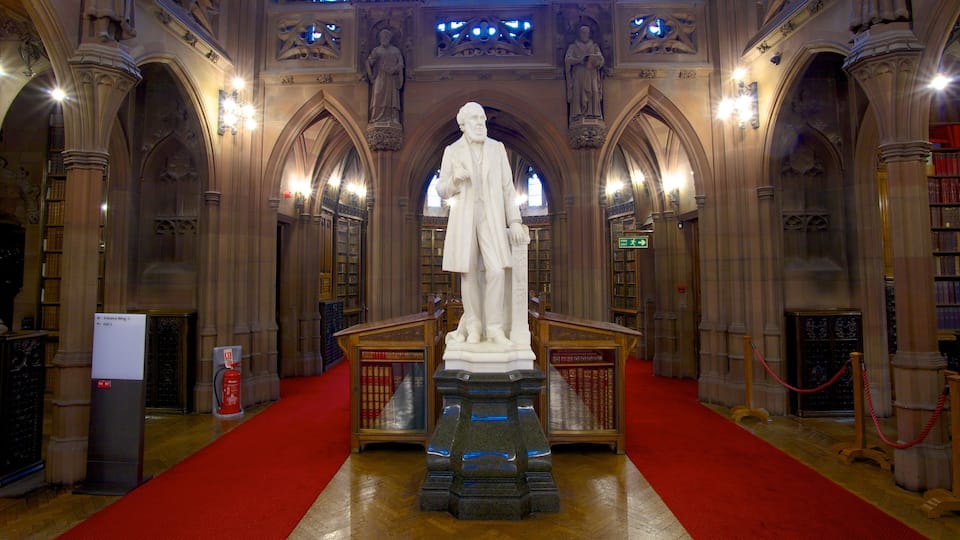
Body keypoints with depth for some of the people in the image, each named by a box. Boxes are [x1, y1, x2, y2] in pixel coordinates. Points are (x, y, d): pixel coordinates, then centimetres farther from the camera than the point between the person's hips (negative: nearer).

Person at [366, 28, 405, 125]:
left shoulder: (396, 50, 14)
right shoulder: (376, 50, 15)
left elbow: (401, 63, 2)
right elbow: (369, 62, 8)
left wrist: (393, 70, -12)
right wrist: (373, 57, -11)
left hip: (392, 78, 0)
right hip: (379, 78, 0)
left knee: (392, 97, -8)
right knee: (379, 97, -12)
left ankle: (393, 119, -13)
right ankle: (378, 119, -17)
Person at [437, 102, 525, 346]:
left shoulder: (497, 148, 8)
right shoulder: (452, 151, 5)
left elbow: (507, 187, 6)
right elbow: (443, 190, 5)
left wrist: (515, 221, -2)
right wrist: (455, 179, -18)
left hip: (492, 218, 1)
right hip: (463, 218, 0)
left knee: (496, 272, -12)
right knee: (468, 272, 0)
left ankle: (494, 329, -3)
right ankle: (473, 326, 14)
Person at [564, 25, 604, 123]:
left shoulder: (594, 46, 20)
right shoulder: (573, 46, 17)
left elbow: (601, 59, 5)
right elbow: (567, 60, 0)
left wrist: (589, 58, -10)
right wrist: (580, 60, -12)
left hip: (591, 77, 1)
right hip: (578, 77, -1)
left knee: (593, 94, -14)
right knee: (578, 96, -17)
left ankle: (594, 117, -21)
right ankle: (579, 117, -24)